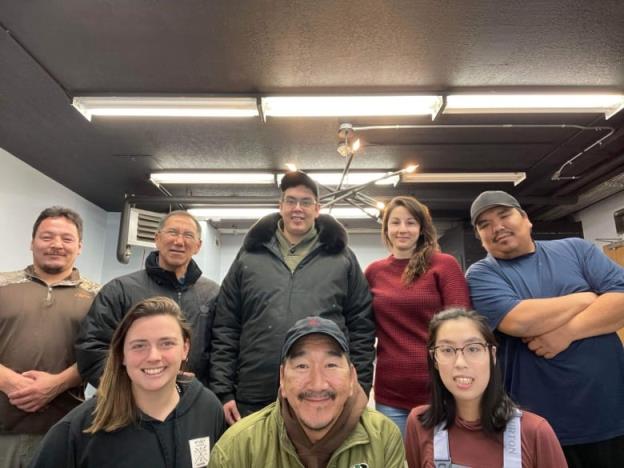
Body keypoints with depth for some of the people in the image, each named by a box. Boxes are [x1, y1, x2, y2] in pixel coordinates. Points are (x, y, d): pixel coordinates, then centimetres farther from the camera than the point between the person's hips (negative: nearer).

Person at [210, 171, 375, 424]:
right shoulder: (249, 256, 5)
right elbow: (225, 329, 5)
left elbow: (361, 328, 3)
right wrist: (224, 392, 0)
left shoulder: (342, 258, 3)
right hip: (254, 399, 1)